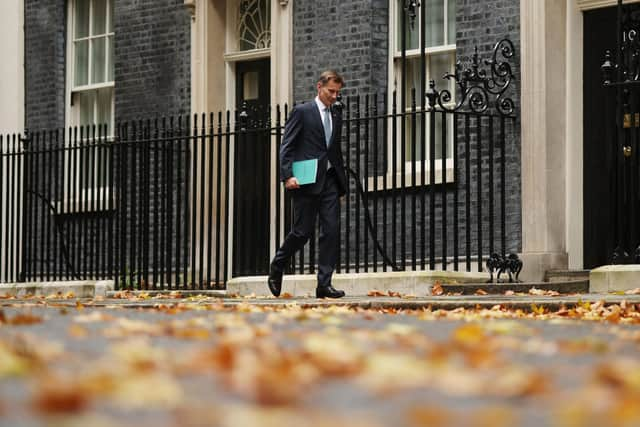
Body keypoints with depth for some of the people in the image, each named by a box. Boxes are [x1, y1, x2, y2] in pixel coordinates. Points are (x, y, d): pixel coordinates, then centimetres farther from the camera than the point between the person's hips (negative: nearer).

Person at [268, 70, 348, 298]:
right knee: (302, 232, -2)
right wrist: (287, 176, -17)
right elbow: (286, 147, -5)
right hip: (306, 182, -5)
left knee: (331, 231, -5)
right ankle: (276, 268, 21)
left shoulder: (336, 118, 19)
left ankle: (324, 284, -4)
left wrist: (341, 185, 17)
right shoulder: (301, 112, 0)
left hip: (330, 181, 6)